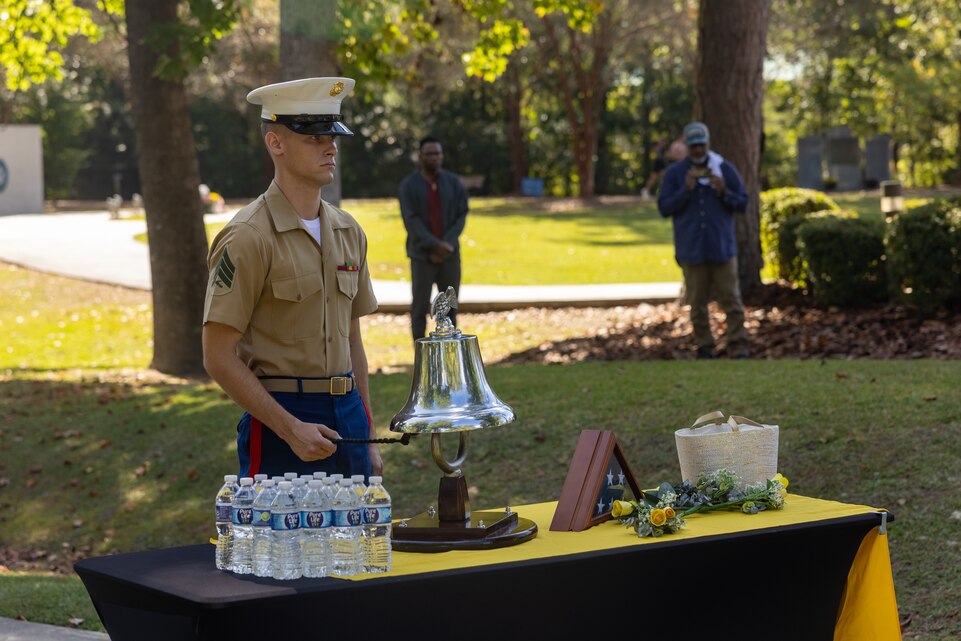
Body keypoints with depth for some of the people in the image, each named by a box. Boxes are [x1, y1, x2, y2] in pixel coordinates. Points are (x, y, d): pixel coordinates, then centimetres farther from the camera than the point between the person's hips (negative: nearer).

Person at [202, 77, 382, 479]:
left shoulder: (348, 232, 10)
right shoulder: (248, 238, -11)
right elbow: (219, 357, -13)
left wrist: (368, 437, 14)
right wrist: (291, 429, -18)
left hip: (347, 418, 6)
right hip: (279, 420, -6)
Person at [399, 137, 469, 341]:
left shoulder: (453, 182, 3)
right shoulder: (409, 185, -5)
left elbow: (461, 216, -1)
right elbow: (411, 221, -12)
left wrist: (447, 245, -13)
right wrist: (435, 245, -21)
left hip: (449, 254, 3)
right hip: (422, 255, -2)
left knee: (449, 306, 6)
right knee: (420, 306, -2)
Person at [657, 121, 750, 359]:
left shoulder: (726, 169, 5)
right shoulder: (674, 173, 4)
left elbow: (743, 204, 5)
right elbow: (664, 208, -2)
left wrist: (724, 193, -14)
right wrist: (685, 190, -15)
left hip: (722, 248, 0)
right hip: (692, 250, 0)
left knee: (731, 301, -4)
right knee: (697, 304, 4)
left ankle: (738, 350, -3)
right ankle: (704, 348, 14)